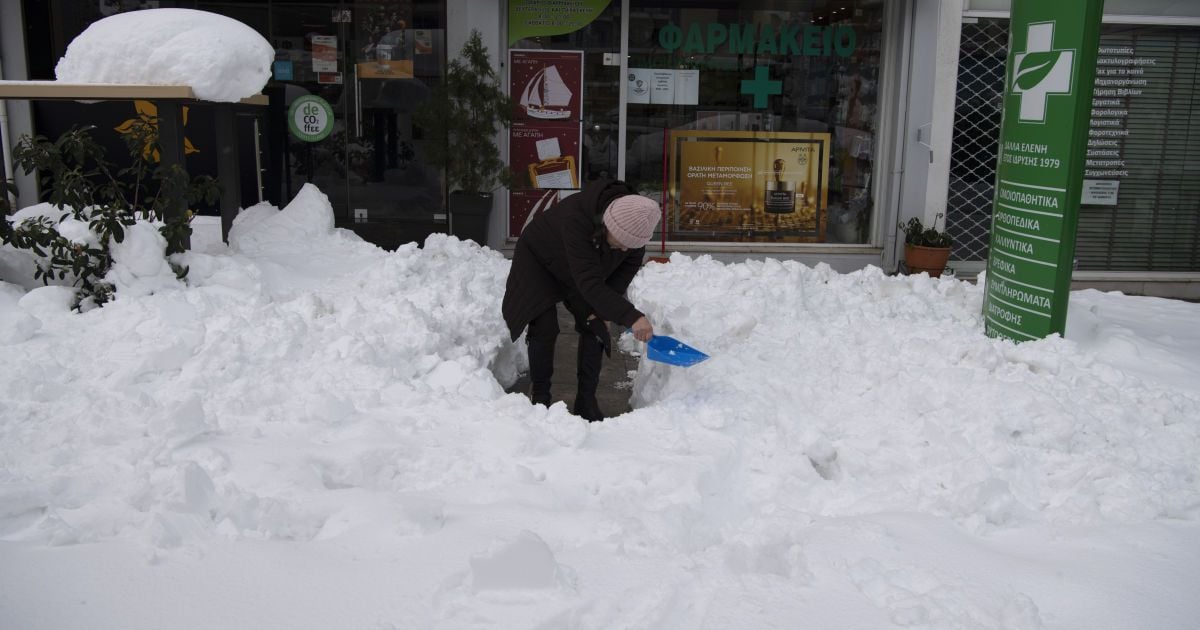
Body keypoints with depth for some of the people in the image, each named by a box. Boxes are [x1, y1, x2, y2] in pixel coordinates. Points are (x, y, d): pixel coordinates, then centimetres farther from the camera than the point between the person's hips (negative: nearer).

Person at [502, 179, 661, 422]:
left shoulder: (634, 221, -28)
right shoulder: (576, 218, -47)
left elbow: (630, 263, -9)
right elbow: (589, 284, -50)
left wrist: (606, 307, -15)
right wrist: (631, 317, -58)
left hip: (578, 271, 5)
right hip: (539, 263, -5)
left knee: (595, 326, -3)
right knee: (544, 329, -14)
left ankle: (586, 402, 5)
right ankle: (539, 398, 2)